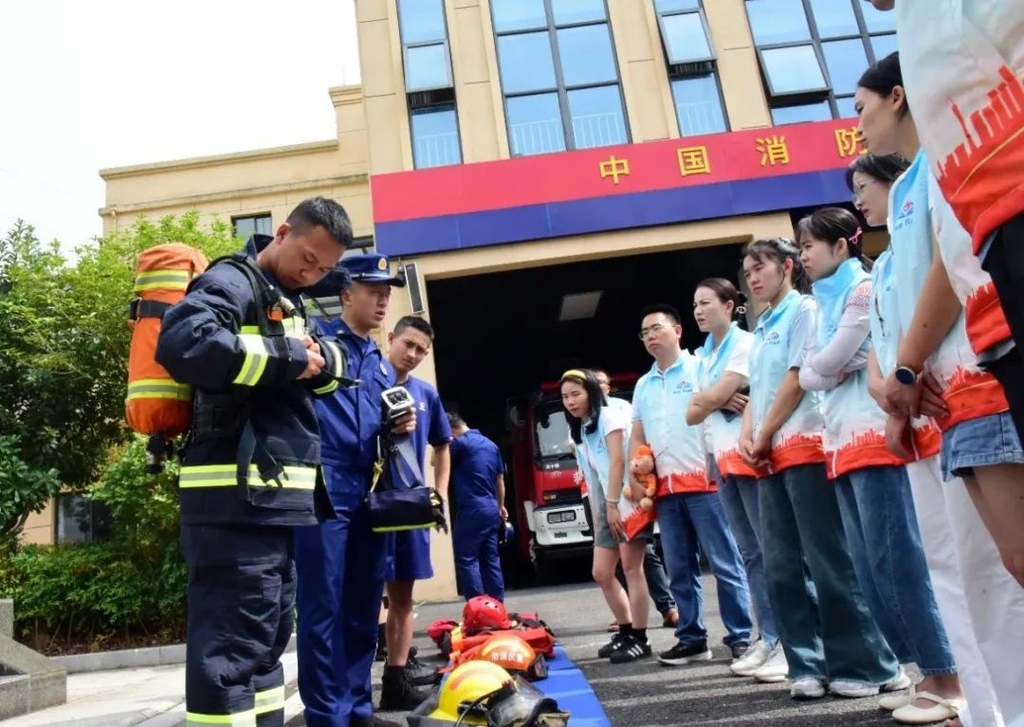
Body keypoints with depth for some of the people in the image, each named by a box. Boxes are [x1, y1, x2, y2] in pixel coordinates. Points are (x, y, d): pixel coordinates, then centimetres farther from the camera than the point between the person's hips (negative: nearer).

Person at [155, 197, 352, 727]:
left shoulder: (288, 302, 21)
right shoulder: (233, 283, -8)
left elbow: (329, 371, 19)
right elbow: (183, 344, -27)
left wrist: (318, 358, -5)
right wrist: (286, 361, -16)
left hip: (276, 500, 10)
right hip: (235, 502, -9)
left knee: (264, 640, 16)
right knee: (231, 644, -6)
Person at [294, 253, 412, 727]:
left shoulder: (382, 366, 21)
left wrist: (400, 429, 6)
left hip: (370, 495, 7)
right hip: (324, 489, -7)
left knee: (363, 608, 13)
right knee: (323, 608, -1)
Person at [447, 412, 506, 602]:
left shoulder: (460, 443, -11)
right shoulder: (491, 444, 14)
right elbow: (500, 479, 20)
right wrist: (500, 506, 29)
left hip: (471, 511, -8)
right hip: (491, 509, 8)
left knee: (466, 559, -3)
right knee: (491, 559, 12)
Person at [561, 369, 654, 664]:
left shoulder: (609, 416, -3)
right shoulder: (579, 432, 19)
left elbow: (618, 461, -12)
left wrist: (613, 504, -17)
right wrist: (597, 517, 12)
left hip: (627, 501, -8)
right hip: (606, 506, 8)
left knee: (631, 568, -6)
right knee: (602, 573, 7)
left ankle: (639, 638, 2)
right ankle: (626, 631, 21)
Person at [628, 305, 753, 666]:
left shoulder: (700, 368, 2)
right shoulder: (643, 385, 19)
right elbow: (637, 437, 21)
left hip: (704, 480, -6)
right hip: (665, 488, 6)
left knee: (725, 562, -2)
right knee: (680, 570, 10)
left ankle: (741, 636, 6)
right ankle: (692, 639, 18)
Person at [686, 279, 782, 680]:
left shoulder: (745, 344, -5)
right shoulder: (705, 357, 18)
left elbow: (713, 397, -15)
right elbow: (692, 414, 9)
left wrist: (708, 400, 6)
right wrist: (718, 400, -8)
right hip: (721, 459, 8)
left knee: (772, 549, -9)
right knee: (750, 553, 9)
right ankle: (769, 638, 15)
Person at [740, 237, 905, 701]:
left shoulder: (804, 309, -2)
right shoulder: (761, 329, 22)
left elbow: (798, 378, -10)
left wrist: (764, 438, -7)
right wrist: (747, 437, 4)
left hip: (805, 448, -8)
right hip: (771, 458, 8)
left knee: (830, 564, -5)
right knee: (782, 569, 6)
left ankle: (868, 666, 6)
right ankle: (810, 665, 13)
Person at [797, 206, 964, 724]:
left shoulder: (863, 288, -4)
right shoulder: (825, 302, 20)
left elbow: (829, 362, -12)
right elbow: (807, 375, 13)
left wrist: (824, 367, 7)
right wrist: (830, 371, -4)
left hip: (870, 435, -9)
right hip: (841, 441, 9)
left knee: (895, 559, -9)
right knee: (870, 567, 8)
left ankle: (946, 679, -2)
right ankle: (925, 671, 15)